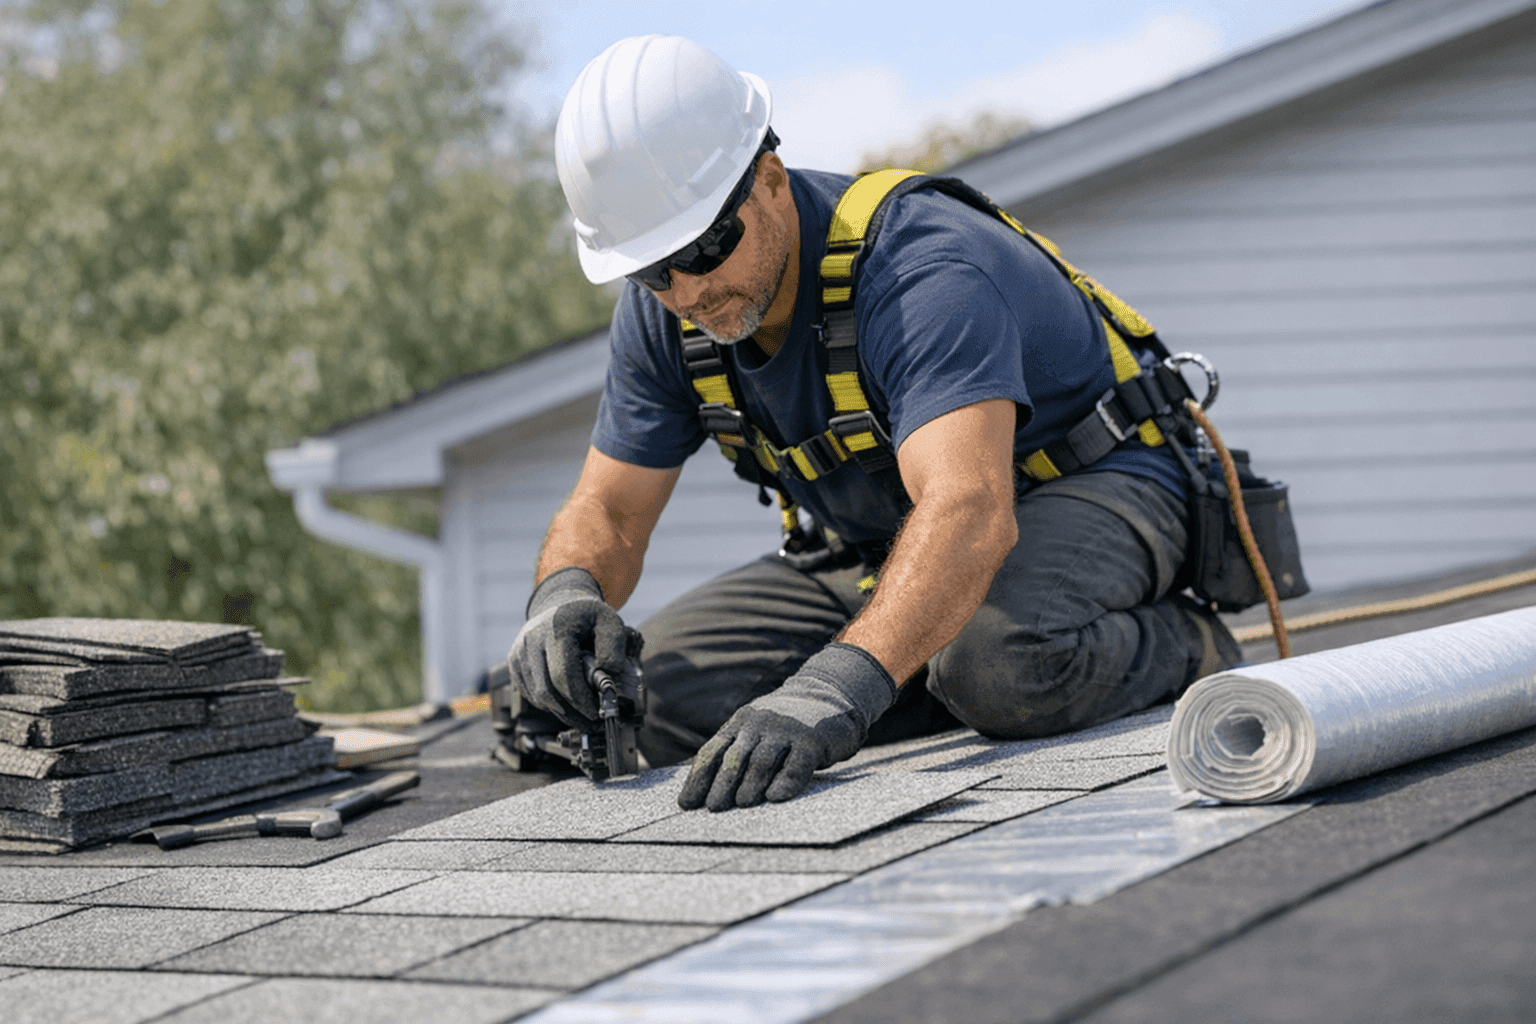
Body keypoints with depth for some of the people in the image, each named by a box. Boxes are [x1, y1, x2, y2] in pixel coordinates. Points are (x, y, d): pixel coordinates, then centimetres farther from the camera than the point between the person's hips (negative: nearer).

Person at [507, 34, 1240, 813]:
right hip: (875, 545, 8)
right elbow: (608, 512, -3)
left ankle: (1179, 646, -9)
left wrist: (836, 688, -67)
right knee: (655, 690, -12)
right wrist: (567, 594, -30)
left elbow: (969, 512, -51)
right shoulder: (661, 313, -10)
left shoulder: (921, 272, -35)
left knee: (1003, 660, -42)